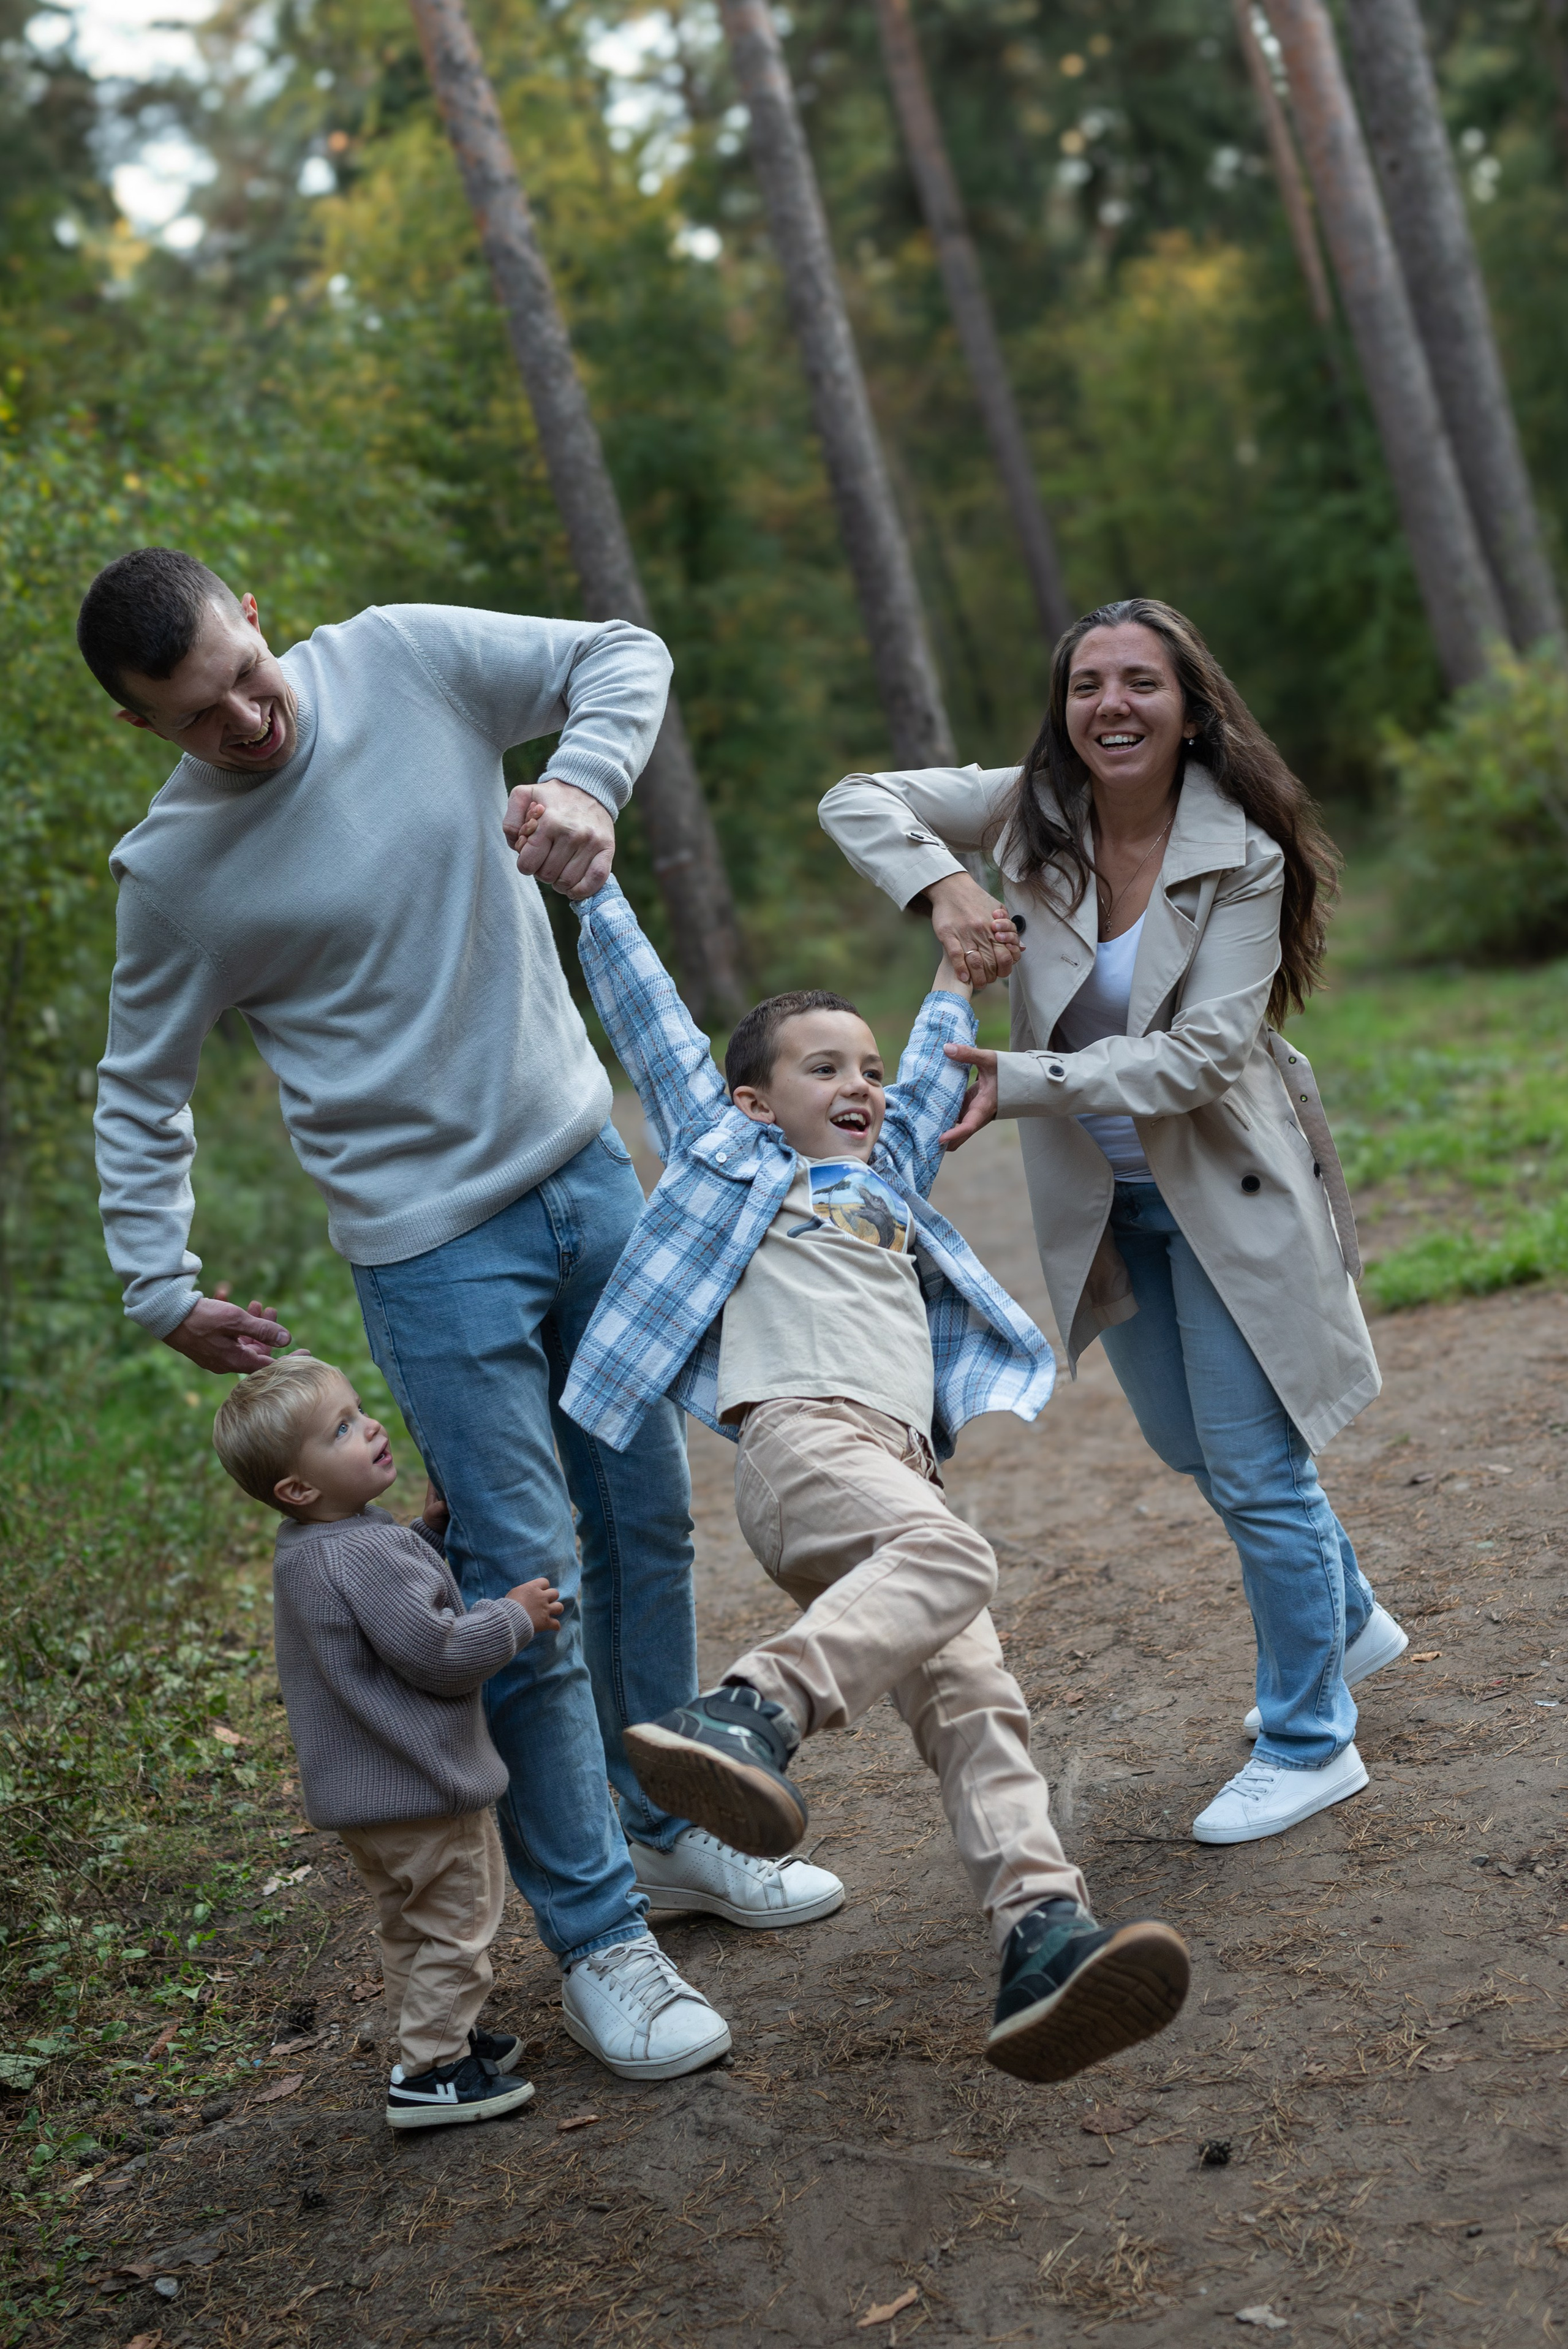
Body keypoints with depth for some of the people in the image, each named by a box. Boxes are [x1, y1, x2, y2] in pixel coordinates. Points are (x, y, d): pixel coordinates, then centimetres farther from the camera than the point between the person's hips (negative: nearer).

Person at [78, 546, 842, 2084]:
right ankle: (595, 1938, 9)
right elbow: (142, 1100, 1)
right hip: (431, 1245, -4)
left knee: (648, 1522, 15)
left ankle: (672, 1833, 34)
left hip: (585, 1168, 4)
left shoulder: (404, 660, -6)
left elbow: (623, 656, 4)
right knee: (526, 1582, -5)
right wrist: (161, 1290, -6)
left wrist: (585, 779, -15)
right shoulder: (174, 872, -10)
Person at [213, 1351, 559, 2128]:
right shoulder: (363, 1555, -27)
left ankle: (426, 2037, 37)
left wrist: (433, 1531, 12)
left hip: (367, 1791, 10)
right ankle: (429, 2073, 6)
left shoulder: (311, 1552, 5)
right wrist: (515, 1616, -14)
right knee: (455, 1923, 2)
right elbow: (438, 1654, -26)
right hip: (419, 1786, -10)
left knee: (411, 1928, 24)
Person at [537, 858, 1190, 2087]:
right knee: (948, 1555, -36)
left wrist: (958, 980, 58)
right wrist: (592, 880, 26)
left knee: (973, 1698, -14)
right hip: (801, 1432, -6)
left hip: (904, 1467, 6)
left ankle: (1042, 1930, -29)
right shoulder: (731, 1150, 23)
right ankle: (748, 1712, -49)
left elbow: (929, 1083, 53)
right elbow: (649, 1016, 24)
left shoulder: (887, 1177, 36)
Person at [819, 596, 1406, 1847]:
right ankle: (1348, 1622, 44)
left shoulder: (1241, 854, -18)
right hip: (1100, 1196, 6)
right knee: (1193, 1447, 20)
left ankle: (1309, 1744, 15)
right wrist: (942, 885, -23)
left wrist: (1021, 1081, -32)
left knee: (1255, 1467, -2)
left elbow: (1203, 1050, -24)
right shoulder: (1035, 811, -7)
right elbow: (857, 800, -4)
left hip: (1223, 1184, -5)